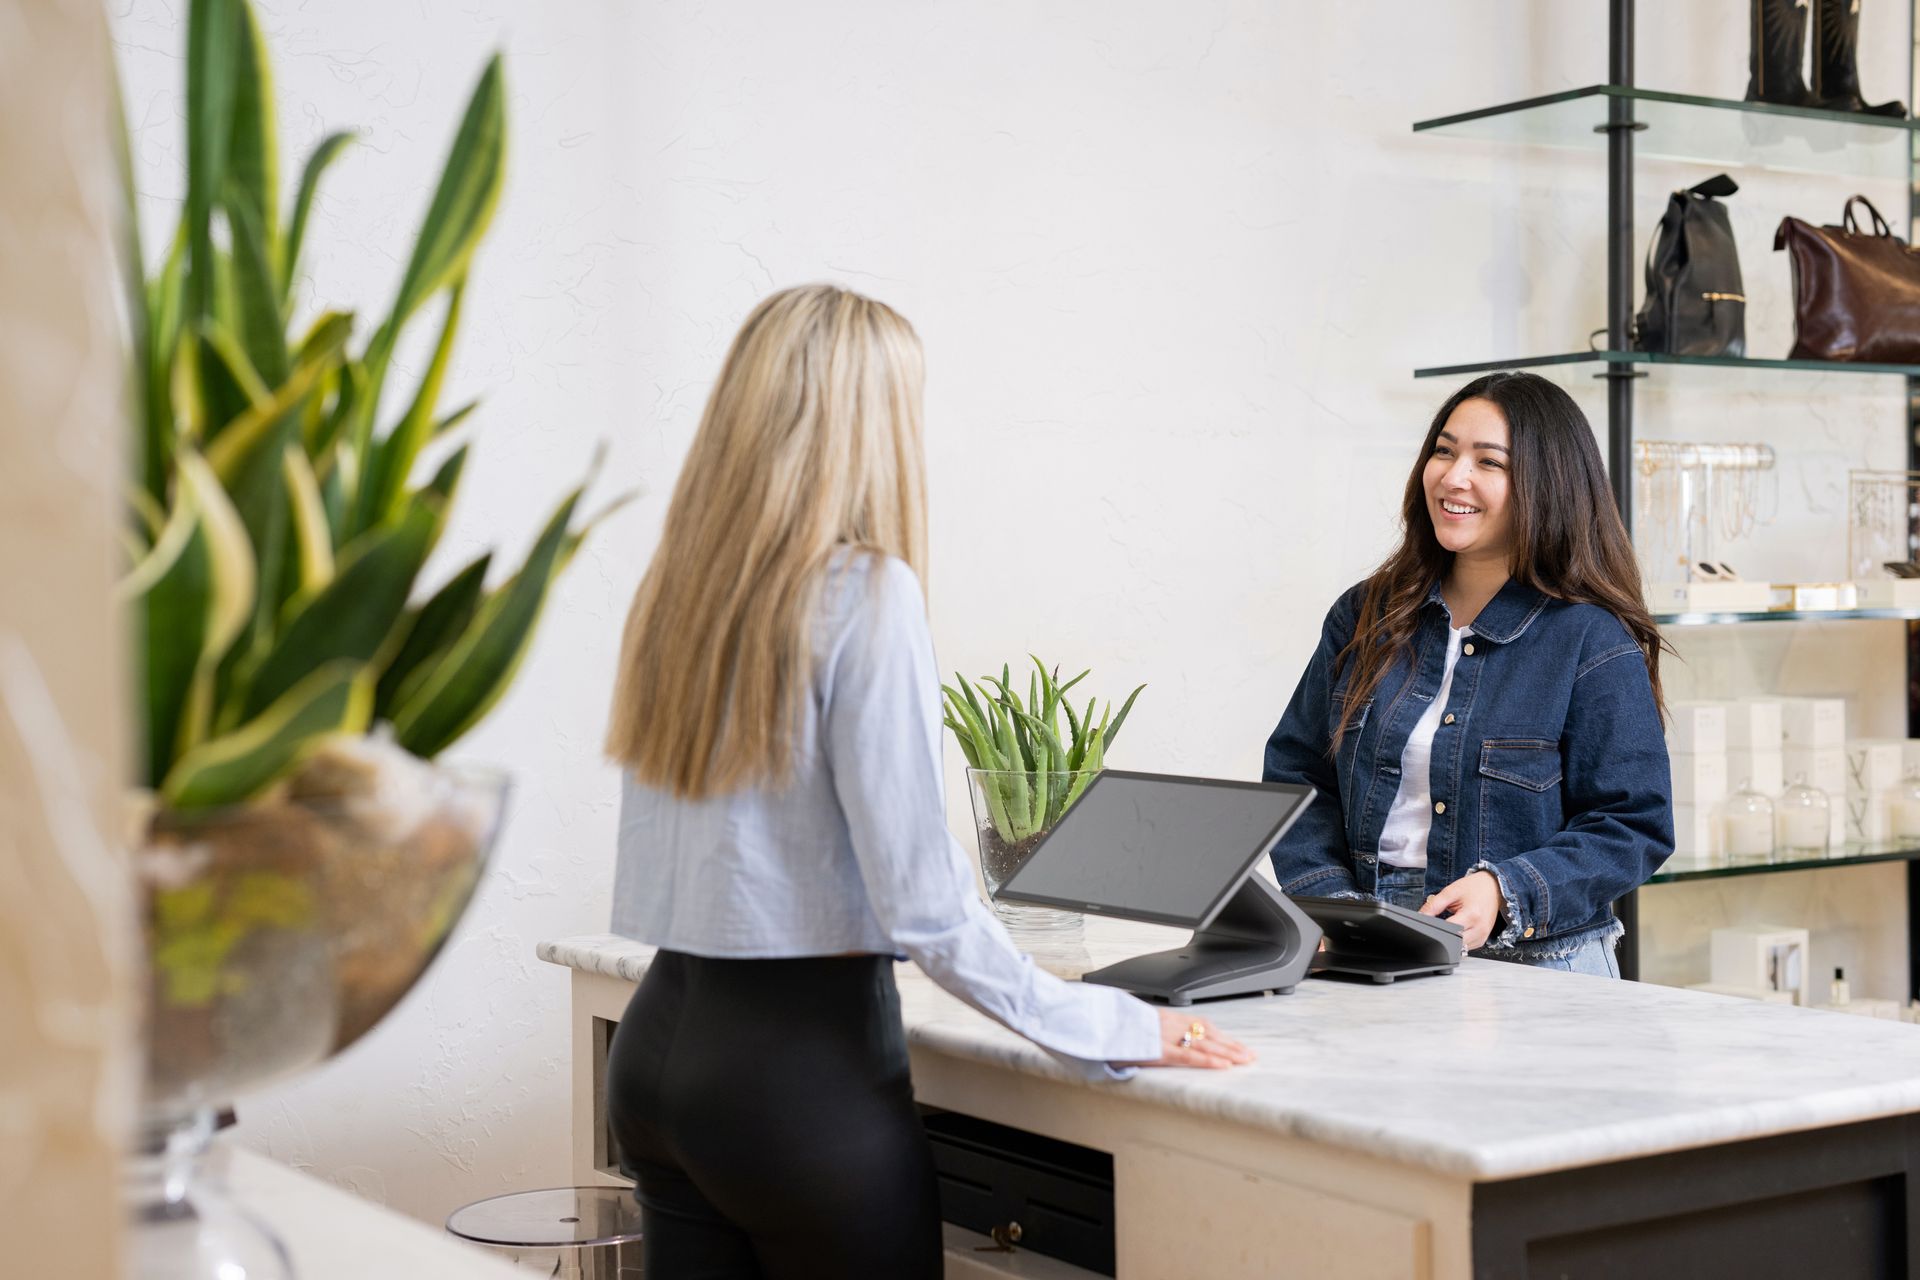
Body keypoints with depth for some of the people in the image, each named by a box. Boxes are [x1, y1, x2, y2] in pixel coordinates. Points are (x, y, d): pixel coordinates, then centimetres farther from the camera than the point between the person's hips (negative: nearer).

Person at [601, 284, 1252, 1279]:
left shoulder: (676, 586, 6)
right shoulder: (865, 593, -15)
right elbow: (922, 907, -18)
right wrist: (1111, 1030, -8)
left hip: (655, 1046, 7)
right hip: (802, 1061, -7)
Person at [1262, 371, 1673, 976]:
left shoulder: (1594, 642, -2)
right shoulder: (1365, 618, 12)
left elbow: (1632, 827, -4)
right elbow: (1296, 777, 13)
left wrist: (1505, 892, -19)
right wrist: (1330, 899, -4)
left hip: (1535, 965, -3)